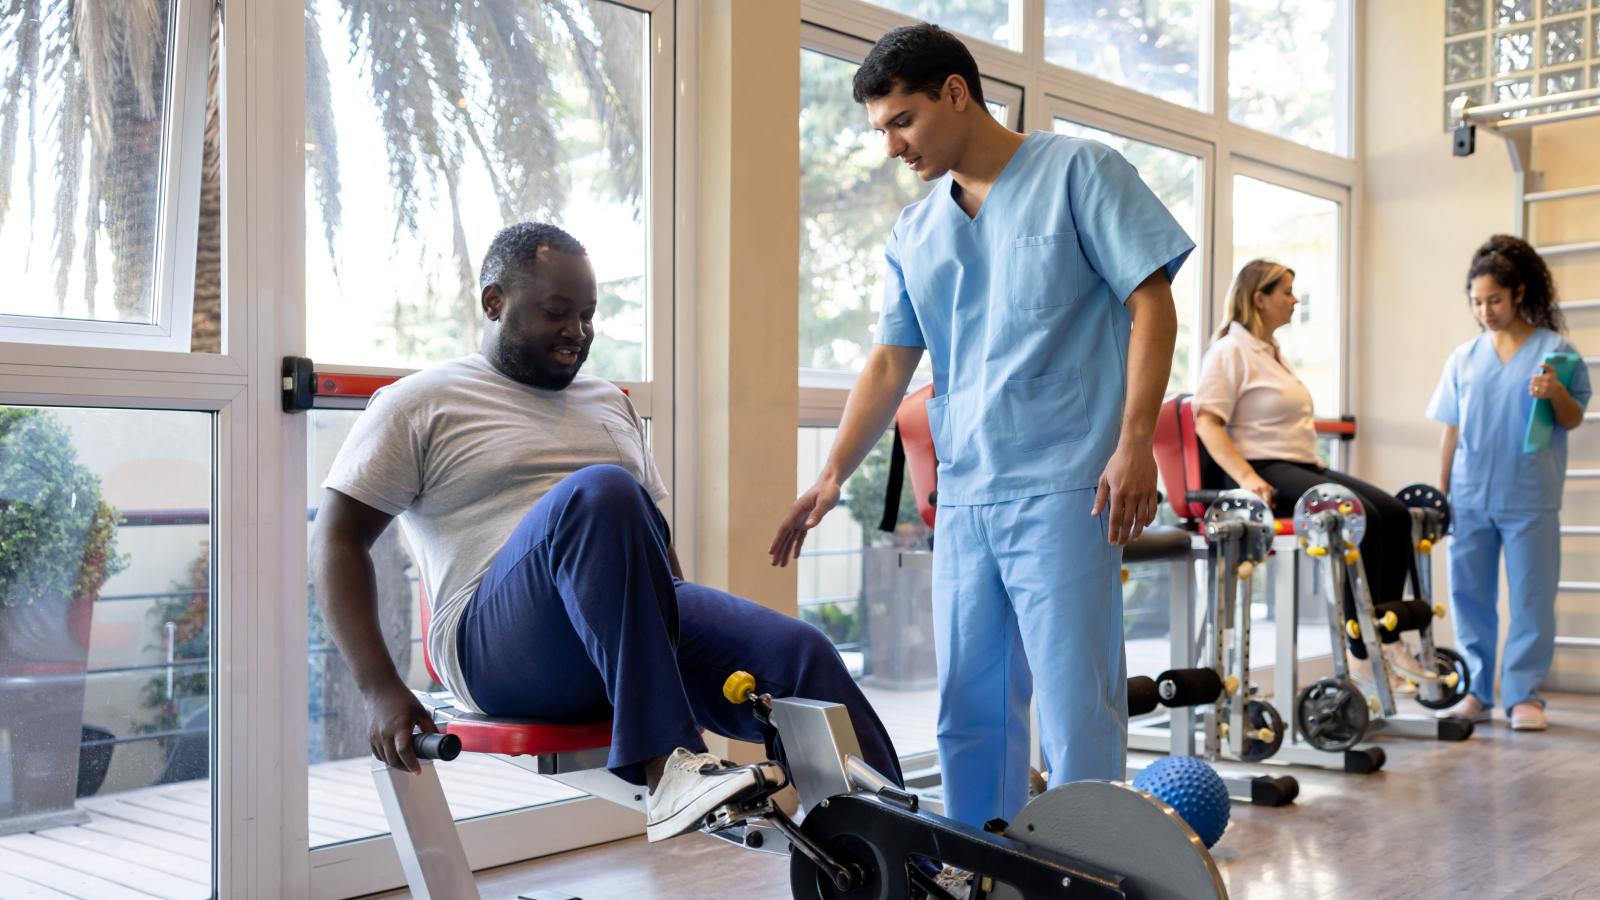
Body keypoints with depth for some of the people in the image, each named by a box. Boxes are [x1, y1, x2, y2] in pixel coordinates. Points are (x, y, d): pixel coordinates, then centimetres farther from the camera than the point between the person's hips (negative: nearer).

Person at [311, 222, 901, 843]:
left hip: (643, 633, 5)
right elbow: (338, 543, 3)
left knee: (801, 652, -22)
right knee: (598, 491, -34)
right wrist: (381, 691, -10)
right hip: (497, 647, -5)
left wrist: (698, 640, 13)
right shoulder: (419, 406, 9)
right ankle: (661, 767, -40)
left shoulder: (610, 403, 25)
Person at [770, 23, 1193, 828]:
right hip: (962, 498, 6)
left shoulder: (1078, 172, 0)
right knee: (967, 710, 10)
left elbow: (1152, 305, -4)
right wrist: (833, 475, 4)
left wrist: (1134, 442, -13)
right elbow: (889, 364, 14)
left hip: (1062, 490, -6)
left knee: (1075, 708, -5)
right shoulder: (913, 235, 15)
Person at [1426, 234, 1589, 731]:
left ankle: (1525, 694, 9)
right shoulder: (1464, 358, 9)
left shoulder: (1554, 349, 0)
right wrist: (1441, 493, 8)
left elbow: (1573, 420, 1)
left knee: (1531, 596, 0)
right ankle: (1476, 691, 17)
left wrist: (1556, 394, -20)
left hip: (1529, 499, -3)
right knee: (1469, 594, 7)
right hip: (1470, 497, 3)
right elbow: (1452, 430, 11)